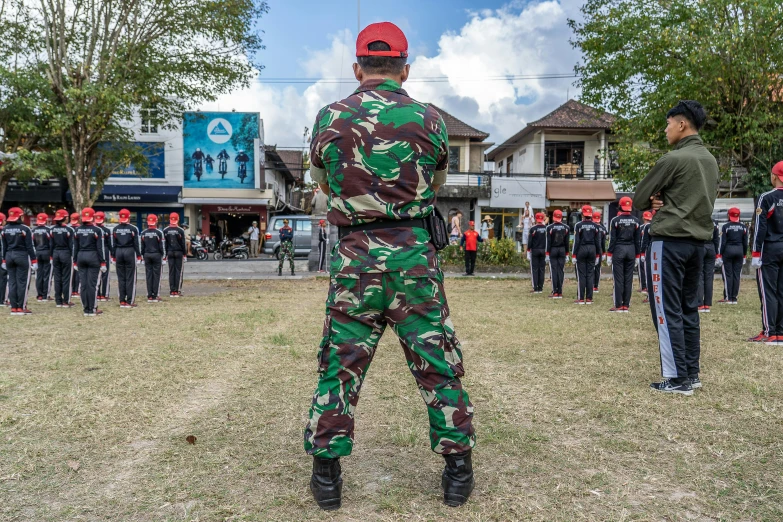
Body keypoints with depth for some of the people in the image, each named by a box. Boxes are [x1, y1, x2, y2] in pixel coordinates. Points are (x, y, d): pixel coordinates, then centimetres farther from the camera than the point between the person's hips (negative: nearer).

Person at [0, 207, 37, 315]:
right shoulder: (24, 229, -10)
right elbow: (30, 246, -10)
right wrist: (34, 260, -7)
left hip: (9, 256, 5)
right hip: (22, 256, -5)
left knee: (12, 282, 9)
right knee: (22, 282, -1)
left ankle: (13, 307, 11)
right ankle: (21, 308, 0)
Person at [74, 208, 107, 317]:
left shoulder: (78, 230, 6)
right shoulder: (97, 230, -8)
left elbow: (75, 247, 8)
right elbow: (100, 248, -9)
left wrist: (75, 262, 14)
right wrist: (103, 263, -6)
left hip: (81, 257, 5)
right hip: (93, 257, -4)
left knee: (83, 284, 6)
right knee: (92, 284, -2)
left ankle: (86, 309, 11)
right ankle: (92, 310, 0)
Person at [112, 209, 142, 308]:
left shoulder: (115, 229, 4)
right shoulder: (133, 228, -5)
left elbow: (113, 244, 5)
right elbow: (137, 244, -5)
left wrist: (113, 257, 11)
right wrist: (139, 256, 0)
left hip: (118, 252, 3)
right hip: (130, 252, -3)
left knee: (121, 278, 8)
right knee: (130, 278, 0)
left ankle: (122, 301, 11)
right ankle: (130, 302, 0)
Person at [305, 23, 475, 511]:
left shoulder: (329, 118, 2)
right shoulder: (429, 119, 1)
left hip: (354, 255, 1)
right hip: (414, 253, 0)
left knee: (340, 365, 11)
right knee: (439, 364, 10)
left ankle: (327, 474, 19)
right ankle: (458, 471, 21)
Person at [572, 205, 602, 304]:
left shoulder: (578, 225, -7)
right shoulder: (595, 226, 4)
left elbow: (576, 241, -9)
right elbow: (597, 242, 5)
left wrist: (574, 254, -5)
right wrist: (598, 255, 12)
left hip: (581, 249, -3)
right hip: (592, 249, 3)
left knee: (581, 274, 0)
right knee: (590, 274, 6)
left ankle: (581, 299, 0)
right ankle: (589, 298, 7)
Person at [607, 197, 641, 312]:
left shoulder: (615, 220, -6)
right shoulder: (635, 221, 4)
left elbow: (612, 239, -7)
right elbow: (638, 240, 5)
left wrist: (609, 255, -3)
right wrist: (637, 255, 12)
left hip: (618, 250, -3)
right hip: (631, 250, 3)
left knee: (618, 278, -1)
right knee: (628, 279, 6)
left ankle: (618, 305, 0)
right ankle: (626, 305, 9)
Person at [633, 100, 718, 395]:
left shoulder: (673, 159, -12)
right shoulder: (711, 161, 14)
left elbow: (639, 199, -7)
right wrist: (665, 202, 4)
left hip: (669, 242, -8)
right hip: (698, 241, 8)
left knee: (667, 311, -3)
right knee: (689, 309, 13)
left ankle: (678, 379, -2)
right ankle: (692, 374, 18)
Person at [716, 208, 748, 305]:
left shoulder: (725, 227, -6)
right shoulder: (743, 227, 4)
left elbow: (722, 242, -8)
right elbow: (745, 243, 7)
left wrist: (719, 256, -4)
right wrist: (744, 256, 15)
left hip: (728, 250, -3)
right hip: (740, 251, 3)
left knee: (728, 275, 0)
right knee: (737, 275, 6)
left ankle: (728, 298, -2)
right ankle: (734, 298, 8)